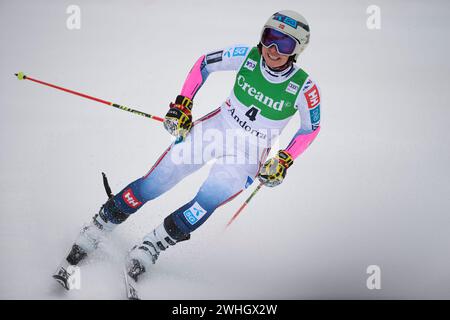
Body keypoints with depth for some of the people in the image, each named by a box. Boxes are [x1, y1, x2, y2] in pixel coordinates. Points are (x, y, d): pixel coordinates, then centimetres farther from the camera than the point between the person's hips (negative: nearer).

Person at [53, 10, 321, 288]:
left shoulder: (303, 87, -19)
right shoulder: (247, 56, -13)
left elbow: (312, 127, -1)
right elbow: (205, 63, 3)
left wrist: (284, 161, -8)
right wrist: (183, 103, -4)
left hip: (248, 154, -2)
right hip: (217, 127, 2)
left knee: (207, 202, -25)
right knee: (153, 183, -6)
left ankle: (148, 250, -9)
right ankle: (94, 233, 9)